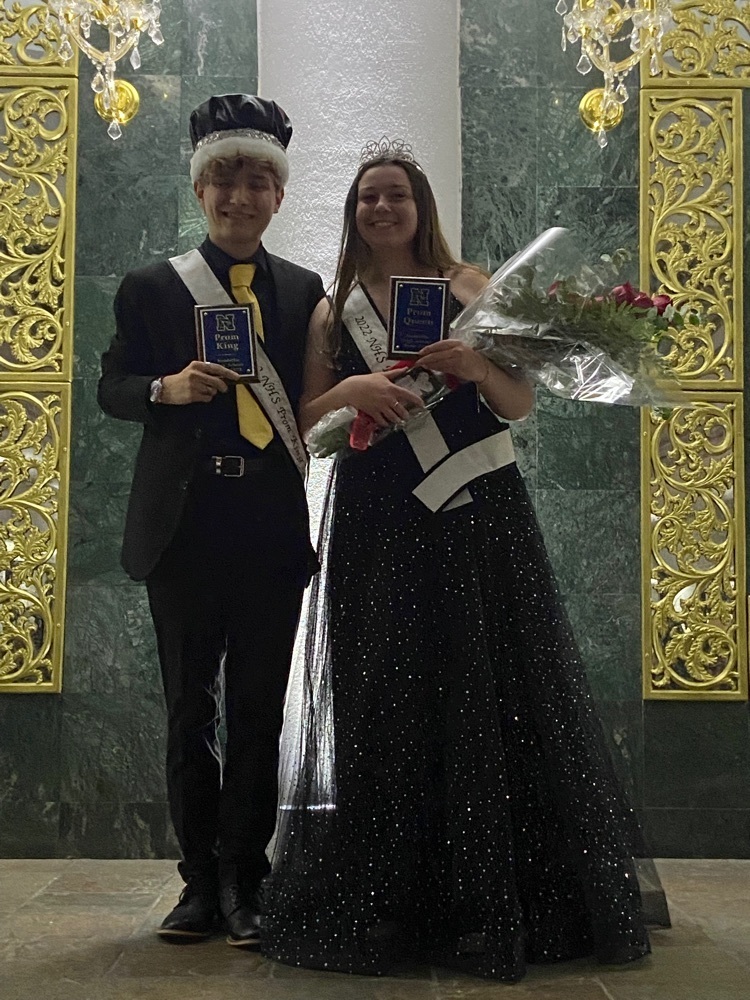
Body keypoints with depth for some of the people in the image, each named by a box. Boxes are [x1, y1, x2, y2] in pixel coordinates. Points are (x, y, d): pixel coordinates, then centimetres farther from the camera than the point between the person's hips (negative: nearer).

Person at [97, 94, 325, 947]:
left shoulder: (304, 291, 8)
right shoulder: (151, 287, 3)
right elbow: (112, 388, 3)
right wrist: (168, 387, -15)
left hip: (273, 525, 1)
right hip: (185, 525, 0)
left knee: (258, 712, 6)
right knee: (189, 711, 8)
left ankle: (243, 882, 18)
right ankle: (200, 878, 21)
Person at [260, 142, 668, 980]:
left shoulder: (468, 287, 9)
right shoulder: (333, 310, 12)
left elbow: (520, 405, 5)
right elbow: (306, 421, 7)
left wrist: (476, 366, -14)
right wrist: (351, 390, -12)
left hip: (476, 517, -1)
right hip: (377, 528, 1)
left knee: (485, 699, -1)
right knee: (383, 707, 2)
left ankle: (487, 905, 10)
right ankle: (382, 903, 12)